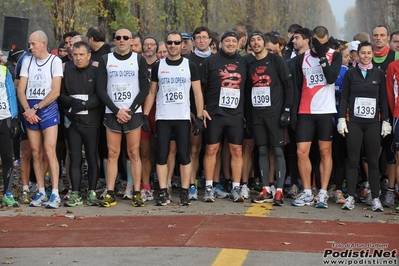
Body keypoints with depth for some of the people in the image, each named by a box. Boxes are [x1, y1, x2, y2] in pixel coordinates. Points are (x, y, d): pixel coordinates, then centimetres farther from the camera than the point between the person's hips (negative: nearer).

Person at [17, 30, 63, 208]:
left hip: (48, 108, -4)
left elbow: (55, 92, -10)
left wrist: (36, 108, -11)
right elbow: (21, 90, 6)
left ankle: (55, 193, -10)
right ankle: (41, 192, 11)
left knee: (49, 151, -11)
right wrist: (27, 110, -9)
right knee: (36, 153, 5)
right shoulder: (27, 61, 10)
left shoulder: (55, 61, -3)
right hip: (30, 111, 5)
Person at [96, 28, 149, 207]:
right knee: (112, 154, 1)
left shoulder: (139, 60, 4)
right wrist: (116, 110, -10)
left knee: (134, 153, 0)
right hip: (112, 114, 1)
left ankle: (137, 193, 4)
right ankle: (110, 194, 4)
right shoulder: (105, 60, 5)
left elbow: (144, 89, 0)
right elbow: (100, 89, 0)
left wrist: (130, 111, -10)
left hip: (133, 113, -1)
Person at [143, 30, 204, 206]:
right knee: (161, 156, -1)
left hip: (183, 118, -1)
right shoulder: (158, 66, 7)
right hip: (162, 118, 1)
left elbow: (198, 93, 2)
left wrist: (200, 117, -6)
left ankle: (185, 193, 4)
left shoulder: (190, 66, 3)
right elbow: (151, 93, 10)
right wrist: (145, 115, 1)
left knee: (184, 156, -2)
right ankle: (163, 193, 4)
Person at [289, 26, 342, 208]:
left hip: (326, 111, -2)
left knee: (325, 152, 1)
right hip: (305, 111, 2)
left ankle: (323, 194, 5)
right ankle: (307, 193, 7)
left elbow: (332, 77, -14)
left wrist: (322, 56, -17)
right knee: (301, 152, -2)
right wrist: (293, 110, 3)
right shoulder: (302, 58, 8)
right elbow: (296, 87, 9)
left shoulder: (335, 56, 2)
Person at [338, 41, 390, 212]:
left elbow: (383, 99, 8)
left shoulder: (379, 74, 7)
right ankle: (350, 197, 5)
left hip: (373, 123, 1)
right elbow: (344, 98, 4)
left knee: (373, 161, 2)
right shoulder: (350, 73, 5)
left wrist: (386, 121, 3)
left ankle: (376, 198, 6)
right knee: (352, 160, 0)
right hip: (353, 122, -1)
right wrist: (341, 119, -4)